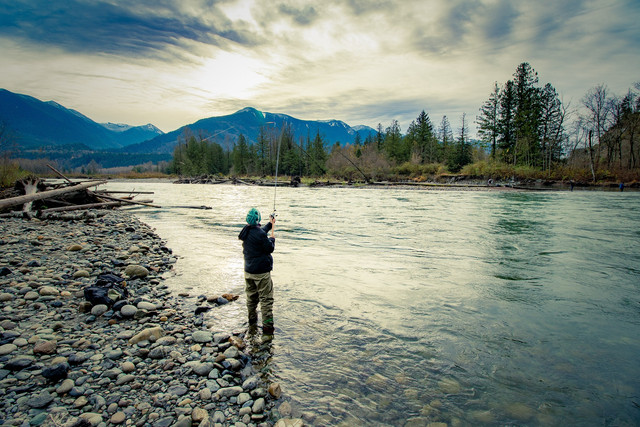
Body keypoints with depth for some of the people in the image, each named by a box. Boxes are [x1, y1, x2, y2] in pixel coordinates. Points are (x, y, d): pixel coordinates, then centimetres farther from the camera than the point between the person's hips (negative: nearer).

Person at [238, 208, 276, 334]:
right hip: (261, 272, -8)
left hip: (248, 271, 8)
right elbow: (270, 249, -13)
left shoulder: (246, 231, 4)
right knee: (266, 299, 0)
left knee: (251, 297, 20)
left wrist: (270, 224, 30)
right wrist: (272, 238, 4)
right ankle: (267, 327, 2)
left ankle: (252, 322, 35)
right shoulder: (260, 234, -21)